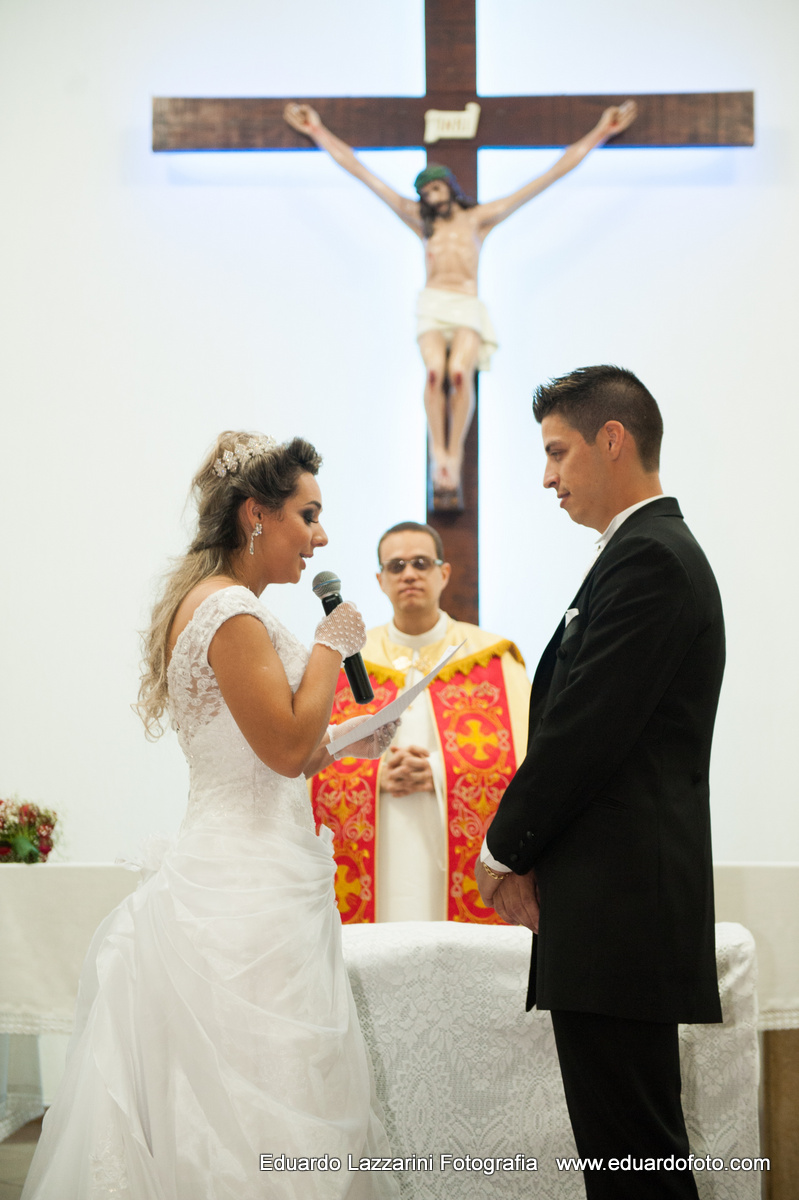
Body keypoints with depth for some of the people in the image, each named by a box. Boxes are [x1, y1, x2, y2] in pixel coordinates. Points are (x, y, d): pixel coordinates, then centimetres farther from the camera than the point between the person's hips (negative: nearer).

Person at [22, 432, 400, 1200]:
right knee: (263, 1109, -7)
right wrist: (331, 645, -7)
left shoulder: (217, 604, 17)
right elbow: (286, 745, -18)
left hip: (231, 878, 10)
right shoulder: (230, 609, -14)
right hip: (249, 899, -10)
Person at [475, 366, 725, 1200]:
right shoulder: (659, 550, 20)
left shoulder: (646, 558, -12)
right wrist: (529, 853, 8)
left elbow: (583, 732, -18)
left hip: (619, 910, -10)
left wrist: (503, 851, -4)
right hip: (630, 906, 10)